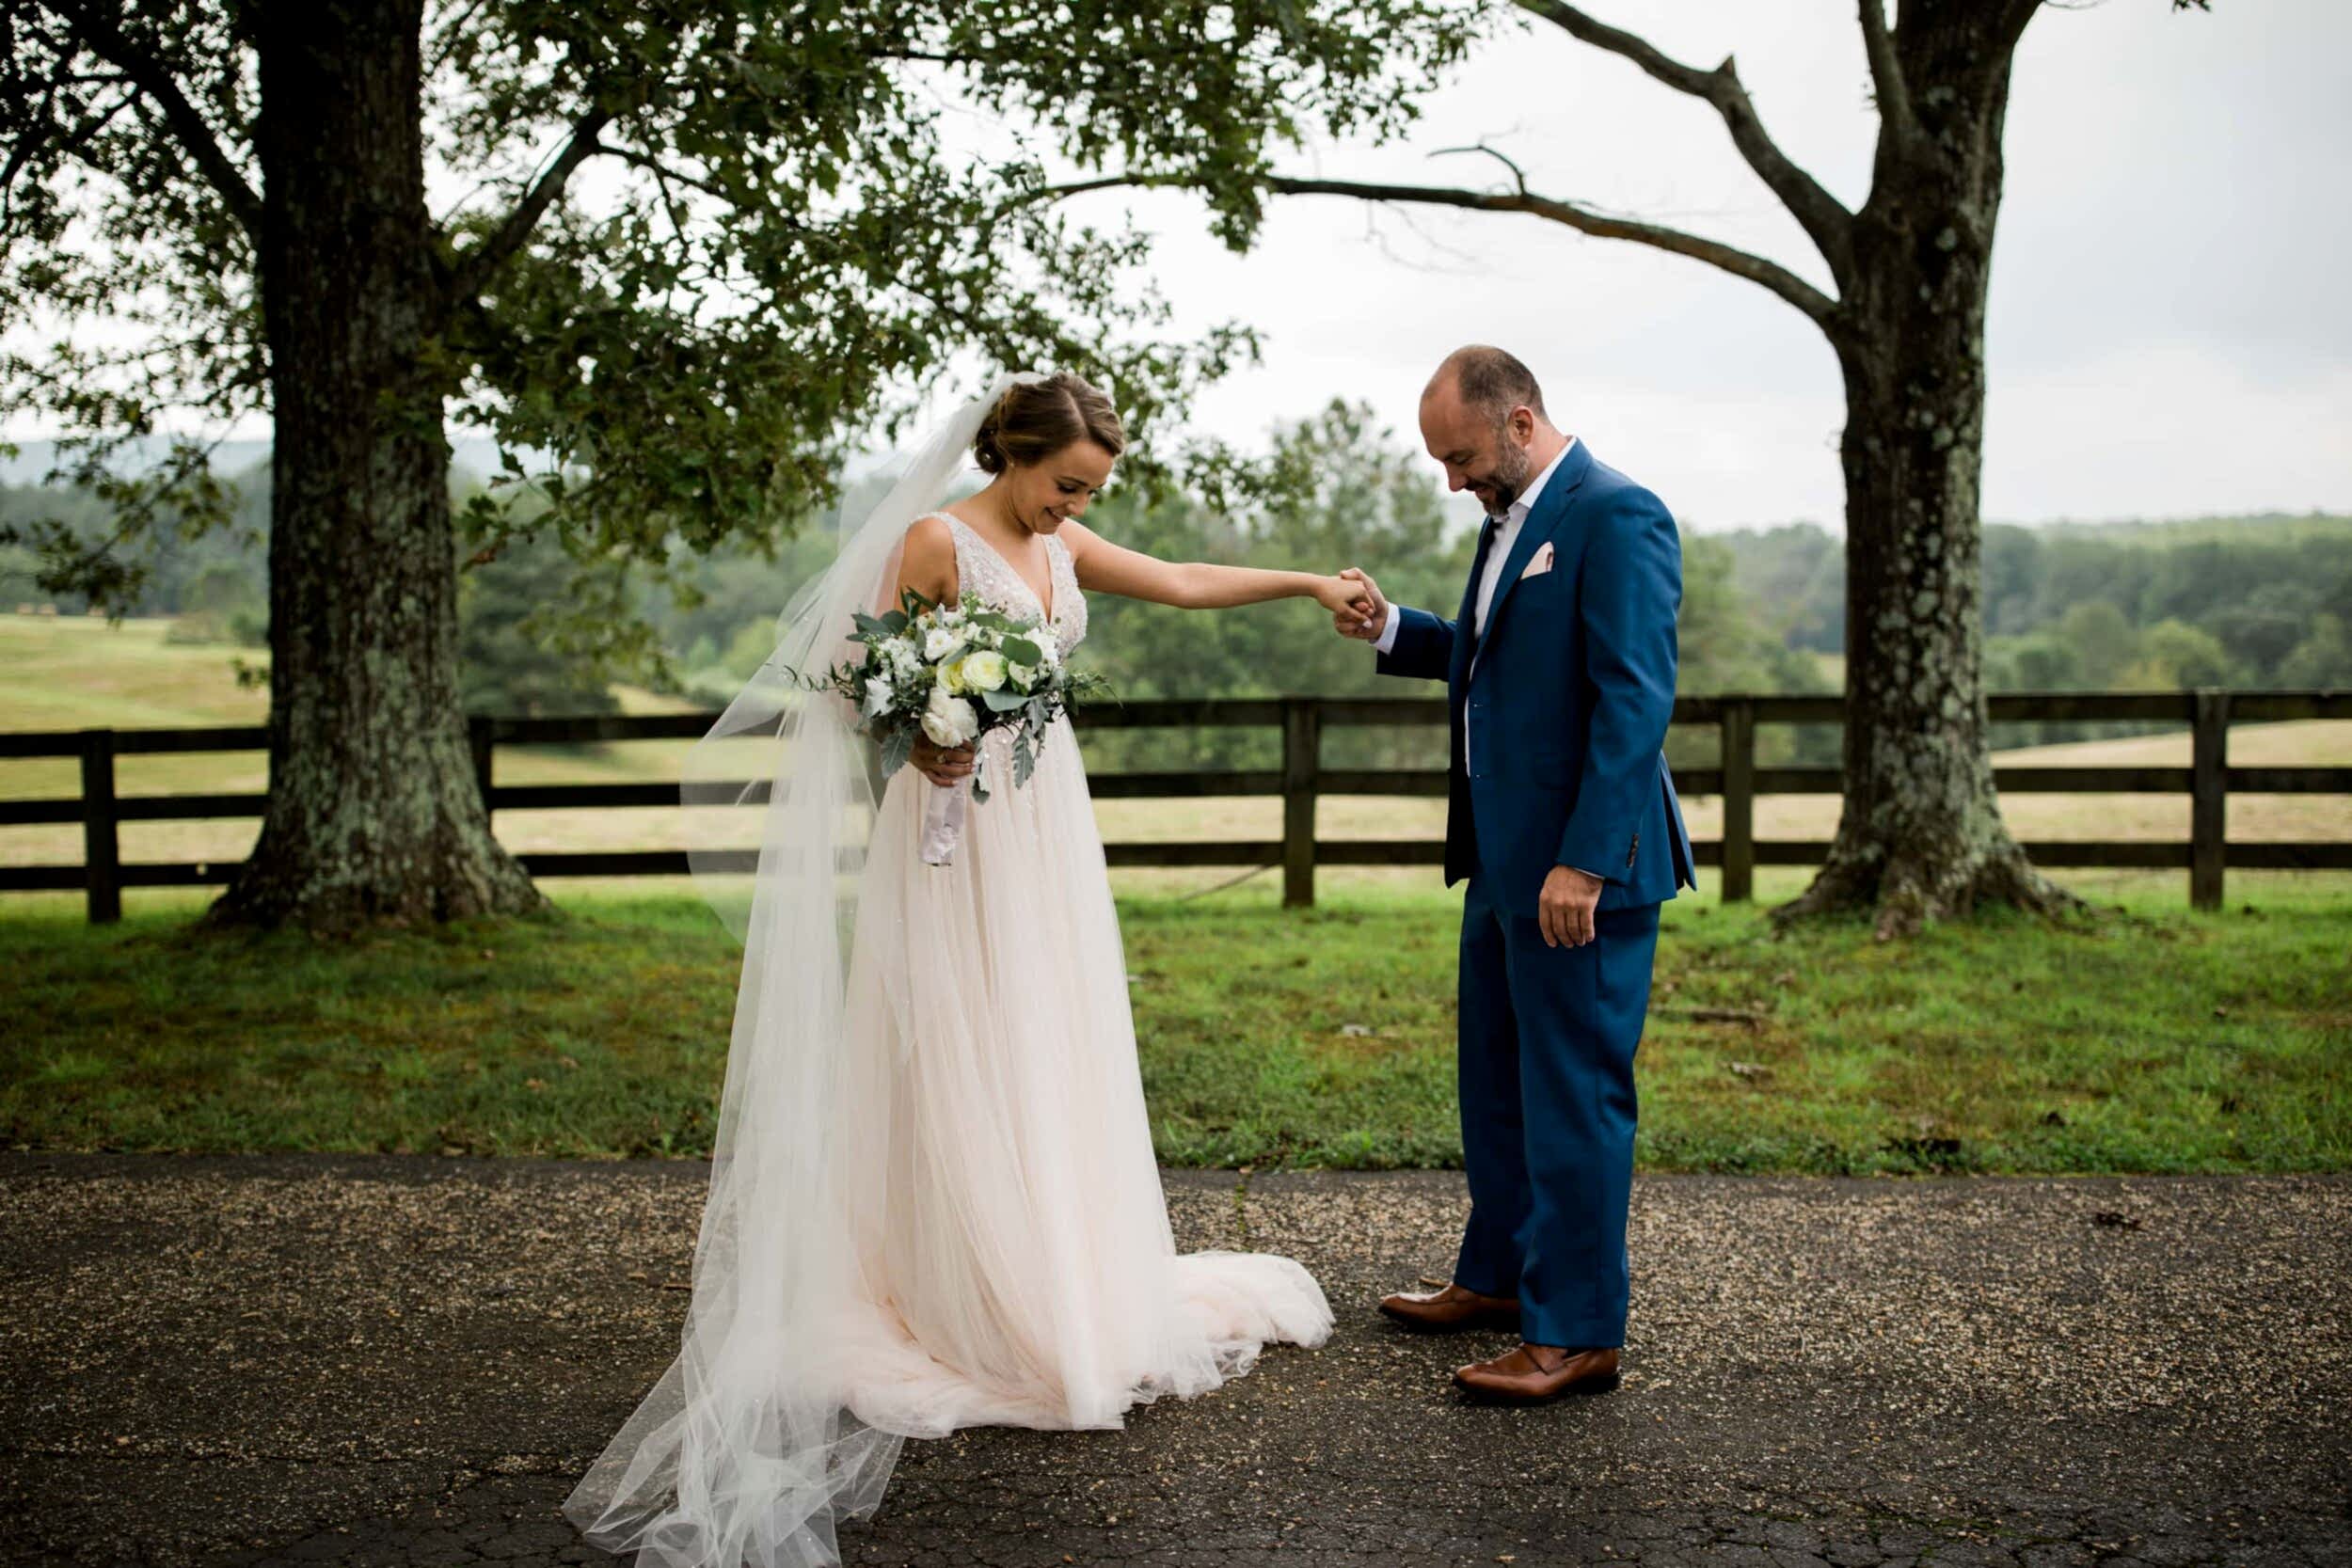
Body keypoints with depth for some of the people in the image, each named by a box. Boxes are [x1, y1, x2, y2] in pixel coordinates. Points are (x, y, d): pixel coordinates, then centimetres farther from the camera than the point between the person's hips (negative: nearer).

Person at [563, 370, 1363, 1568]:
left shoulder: (1062, 548, 11)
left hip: (1047, 813, 8)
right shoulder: (936, 541, -11)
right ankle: (960, 1302, 5)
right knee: (960, 1051, -4)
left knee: (1051, 1046, 11)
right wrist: (915, 742, -29)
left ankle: (1056, 1286, 22)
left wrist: (1308, 582, 15)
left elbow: (1186, 583, 17)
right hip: (958, 815, -7)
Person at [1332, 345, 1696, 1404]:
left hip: (1583, 865, -10)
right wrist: (1392, 629, 8)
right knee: (1496, 1077, 19)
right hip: (1506, 858, 10)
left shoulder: (1618, 518, -15)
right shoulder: (1511, 519, 15)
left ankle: (1577, 1333, 7)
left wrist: (1584, 861, -24)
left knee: (1575, 1093, -2)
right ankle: (1500, 1277, 34)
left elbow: (1635, 700, -21)